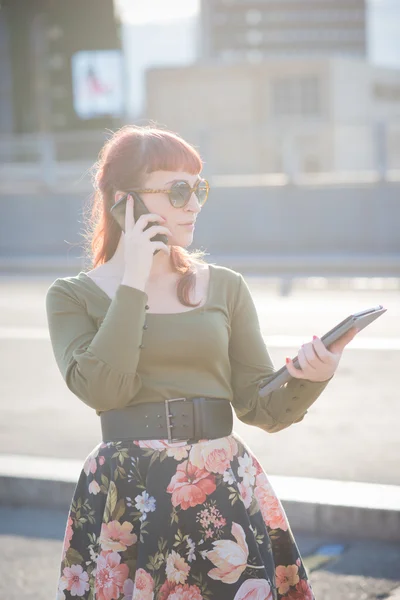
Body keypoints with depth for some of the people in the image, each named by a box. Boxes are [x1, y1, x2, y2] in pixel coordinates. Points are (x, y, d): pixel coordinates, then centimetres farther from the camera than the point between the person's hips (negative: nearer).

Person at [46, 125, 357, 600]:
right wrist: (133, 283, -10)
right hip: (126, 499, -2)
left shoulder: (225, 287, 8)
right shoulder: (72, 297, 2)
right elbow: (102, 389, -15)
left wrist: (309, 378, -16)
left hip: (225, 492, 2)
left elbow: (262, 408, 4)